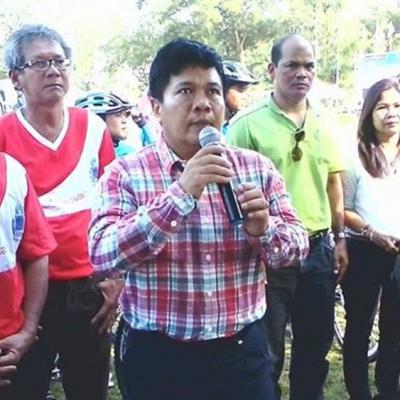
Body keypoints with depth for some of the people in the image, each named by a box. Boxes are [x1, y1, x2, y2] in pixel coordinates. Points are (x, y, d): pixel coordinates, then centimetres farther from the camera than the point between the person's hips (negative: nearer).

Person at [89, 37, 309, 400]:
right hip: (158, 357, -2)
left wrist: (263, 229, -18)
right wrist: (180, 194, -26)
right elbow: (102, 255, -19)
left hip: (243, 350, 3)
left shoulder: (258, 168, 1)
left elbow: (298, 247, 4)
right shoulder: (124, 173, -6)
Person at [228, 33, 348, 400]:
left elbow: (334, 182, 14)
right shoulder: (248, 123, -10)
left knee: (316, 343, 19)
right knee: (266, 352, 9)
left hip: (318, 249, 5)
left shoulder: (323, 124, 7)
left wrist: (340, 238, 11)